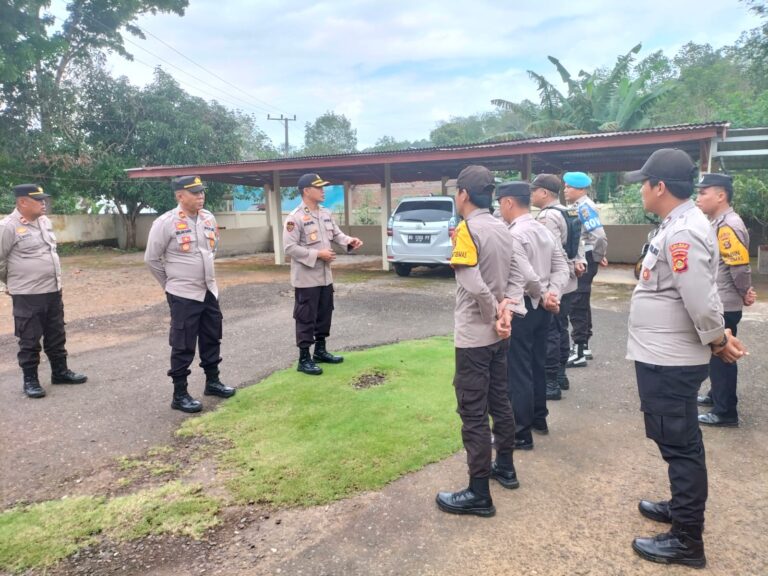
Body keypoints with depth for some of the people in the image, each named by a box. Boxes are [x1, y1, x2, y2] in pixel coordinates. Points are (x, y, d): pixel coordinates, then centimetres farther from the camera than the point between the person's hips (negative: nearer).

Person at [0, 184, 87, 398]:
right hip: (27, 295, -7)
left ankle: (60, 372, 29)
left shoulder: (45, 221, 8)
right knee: (29, 340, 5)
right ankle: (30, 380, 18)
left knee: (56, 336, 16)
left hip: (53, 290, 7)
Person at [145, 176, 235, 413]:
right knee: (183, 346, 1)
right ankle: (180, 395, 12)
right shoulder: (165, 223, -15)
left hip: (209, 291, 7)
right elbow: (151, 259, -8)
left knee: (212, 339, 16)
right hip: (183, 295, -7)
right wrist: (171, 282, 1)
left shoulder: (208, 218, 4)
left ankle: (212, 382, 33)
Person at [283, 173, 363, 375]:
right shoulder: (295, 218, -16)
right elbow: (290, 247, -20)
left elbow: (336, 234, 14)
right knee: (306, 318, 0)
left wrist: (350, 241, -8)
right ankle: (304, 359, 11)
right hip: (306, 278, -8)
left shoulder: (326, 213, 9)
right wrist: (318, 254, -22)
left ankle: (320, 351, 34)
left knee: (325, 314, 18)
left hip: (325, 275, 8)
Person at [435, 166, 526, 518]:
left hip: (474, 335, -8)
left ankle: (479, 494, 9)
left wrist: (496, 315, -13)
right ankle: (505, 467, 35)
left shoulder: (467, 229, -17)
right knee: (499, 401, 20)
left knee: (473, 413, 0)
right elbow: (515, 277, 5)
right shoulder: (503, 229, 8)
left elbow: (473, 285, -26)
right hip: (498, 334, 8)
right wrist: (507, 310, -8)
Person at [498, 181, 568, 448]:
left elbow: (526, 275, -25)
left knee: (517, 371, -1)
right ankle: (538, 419, 34)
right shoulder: (544, 230, 10)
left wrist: (544, 296, -9)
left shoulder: (513, 235, -18)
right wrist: (552, 295, -5)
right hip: (541, 307, 9)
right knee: (536, 365, 20)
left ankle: (521, 434, 7)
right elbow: (561, 267, 7)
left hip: (520, 307, -9)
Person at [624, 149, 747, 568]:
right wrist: (719, 338, 11)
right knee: (679, 442, 22)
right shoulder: (679, 226, 11)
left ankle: (687, 540, 15)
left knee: (679, 444, 1)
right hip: (665, 357, 10)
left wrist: (718, 340, -9)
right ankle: (683, 507, 40)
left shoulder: (682, 233, -22)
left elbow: (701, 300, -24)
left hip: (670, 362, -10)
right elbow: (700, 297, 15)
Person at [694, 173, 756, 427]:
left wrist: (745, 294, -7)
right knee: (715, 354, 21)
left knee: (722, 357, 0)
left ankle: (725, 411, 11)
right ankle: (717, 395, 37)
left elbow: (740, 266, -21)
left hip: (724, 307, -10)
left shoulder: (728, 226, -21)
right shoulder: (717, 223, 11)